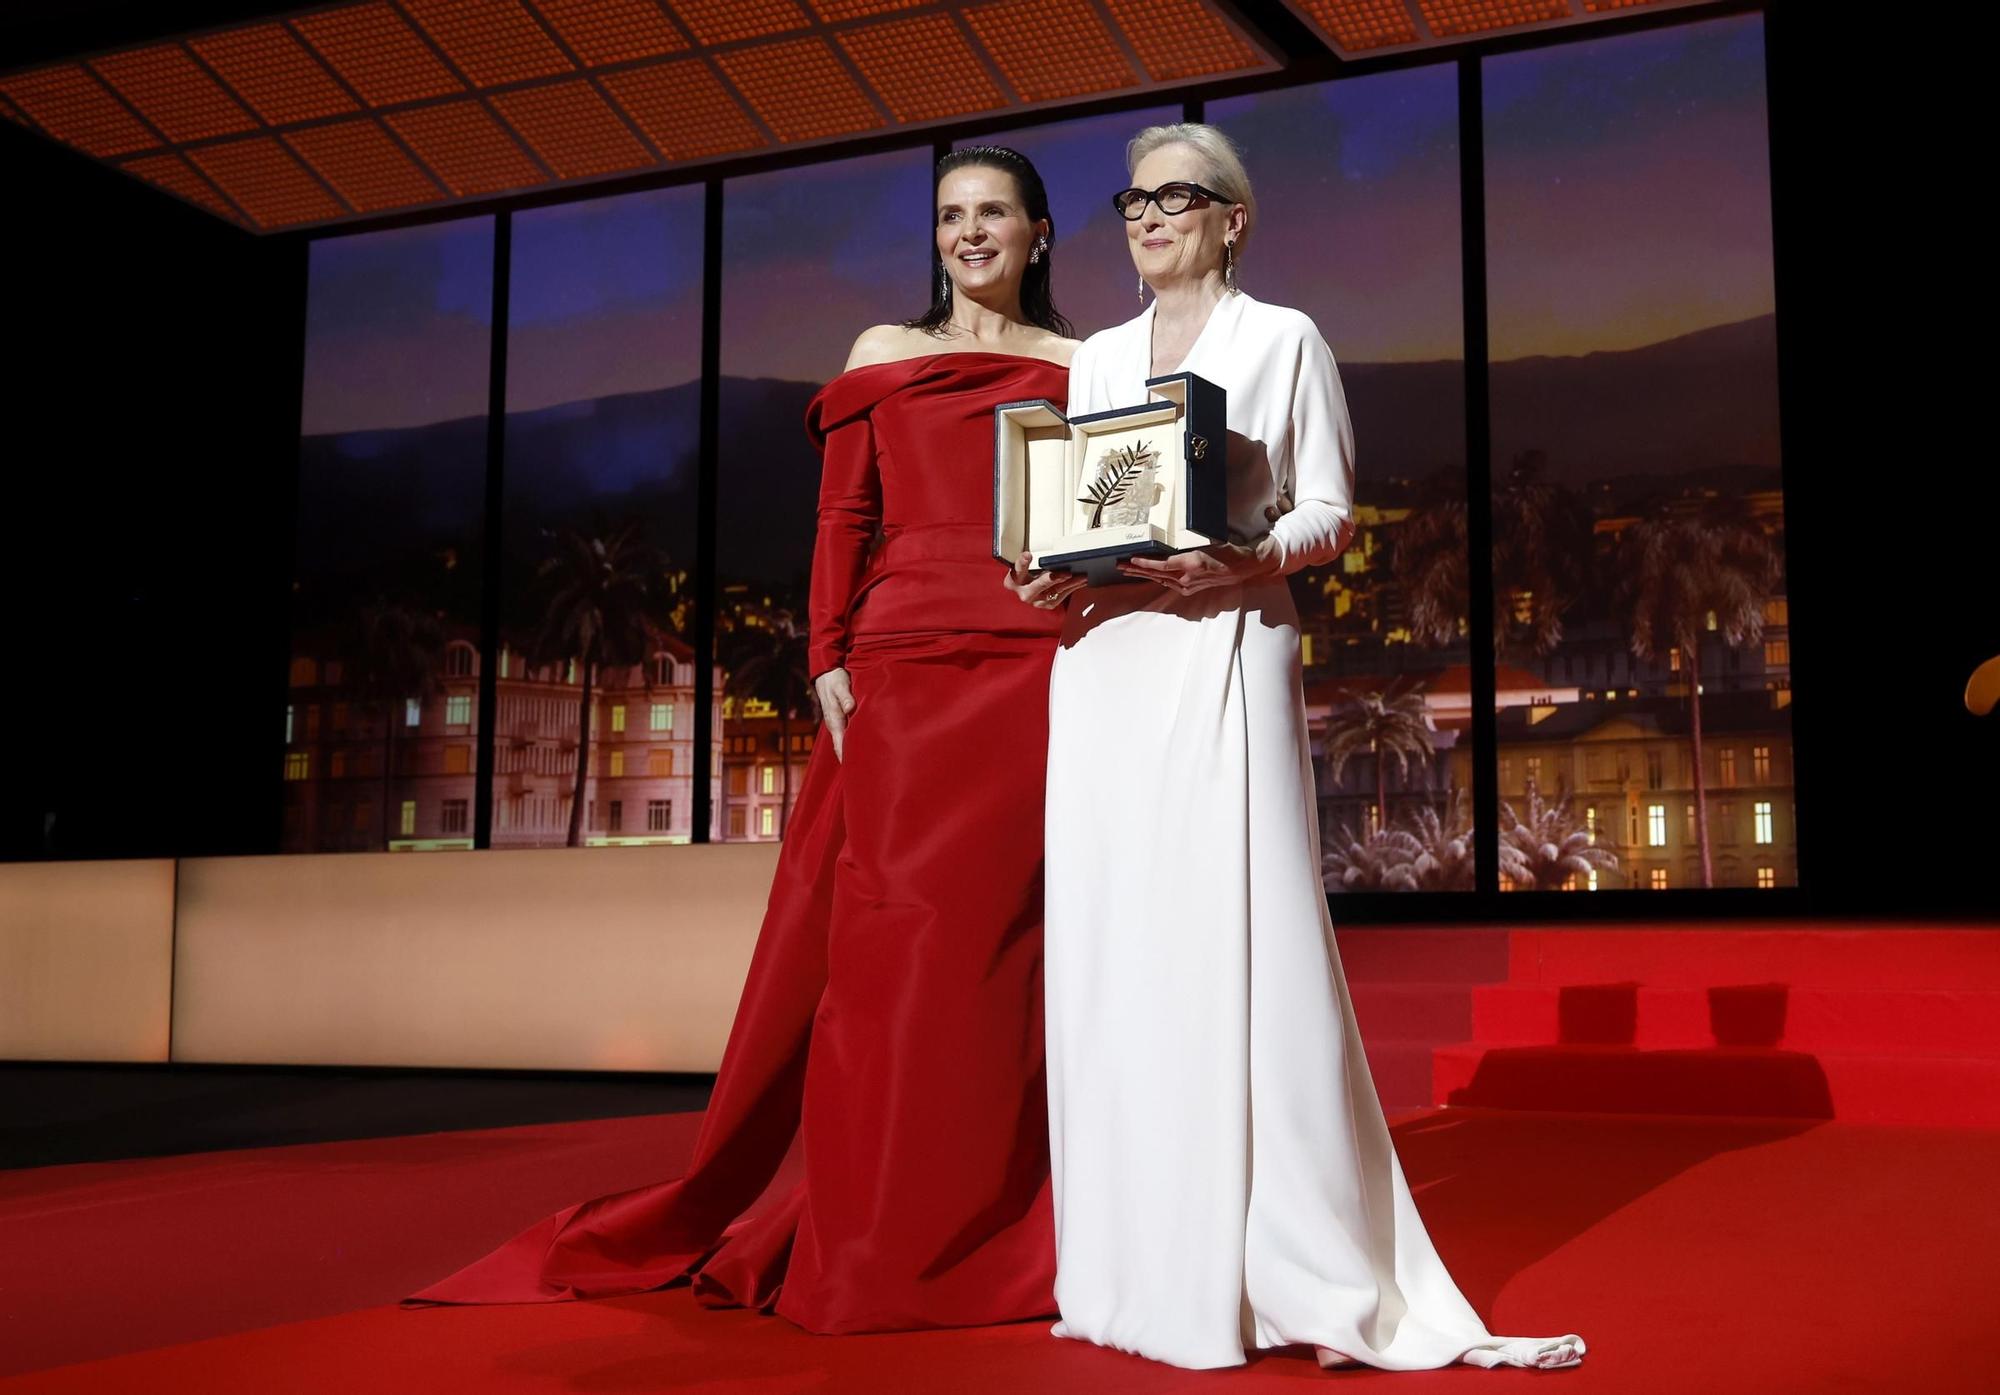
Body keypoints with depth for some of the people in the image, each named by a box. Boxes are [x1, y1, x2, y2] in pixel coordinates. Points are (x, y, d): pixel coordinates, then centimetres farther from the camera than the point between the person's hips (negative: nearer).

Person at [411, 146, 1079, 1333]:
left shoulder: (1080, 367, 16)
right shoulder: (885, 355, 15)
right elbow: (844, 523, 8)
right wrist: (830, 664, -4)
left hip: (1040, 675, 1)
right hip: (904, 672, 0)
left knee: (1019, 936, -2)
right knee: (893, 933, -4)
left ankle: (1009, 1237, 8)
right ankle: (878, 1243, 5)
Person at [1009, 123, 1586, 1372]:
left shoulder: (1283, 339, 7)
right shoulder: (1096, 358, 20)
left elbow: (1331, 510, 1)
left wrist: (1243, 561, -18)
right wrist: (1051, 576, -2)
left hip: (1224, 652, -5)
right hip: (1104, 660, 5)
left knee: (1241, 935, -11)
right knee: (1113, 946, 1)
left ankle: (1311, 1273, -4)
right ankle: (1144, 1260, 10)